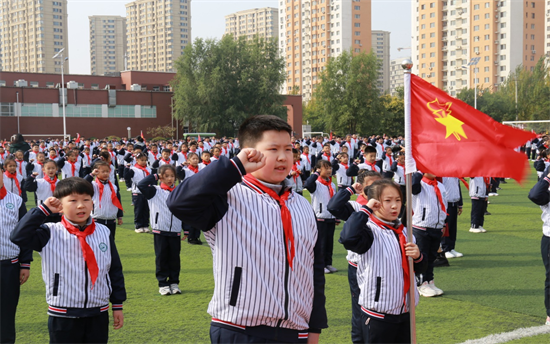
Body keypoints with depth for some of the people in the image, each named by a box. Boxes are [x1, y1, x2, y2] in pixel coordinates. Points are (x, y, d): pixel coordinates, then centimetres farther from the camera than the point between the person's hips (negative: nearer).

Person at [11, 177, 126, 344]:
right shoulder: (51, 234, -5)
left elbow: (115, 270, 8)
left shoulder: (103, 233, 2)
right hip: (63, 317, -2)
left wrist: (118, 305, 9)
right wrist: (43, 210, -16)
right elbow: (19, 236, -21)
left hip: (98, 315, 2)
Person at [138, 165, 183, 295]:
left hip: (175, 231, 3)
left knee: (174, 258, 8)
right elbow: (141, 185, -17)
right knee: (161, 258, 3)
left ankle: (174, 282, 17)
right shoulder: (155, 191, -1)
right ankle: (163, 284, 10)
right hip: (160, 231, -3)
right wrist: (155, 176, -7)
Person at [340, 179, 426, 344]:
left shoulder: (404, 232, 10)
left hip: (405, 312, 7)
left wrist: (418, 256, -5)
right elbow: (348, 237, -36)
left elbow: (419, 269, 19)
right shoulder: (371, 231, -13)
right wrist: (365, 209, -23)